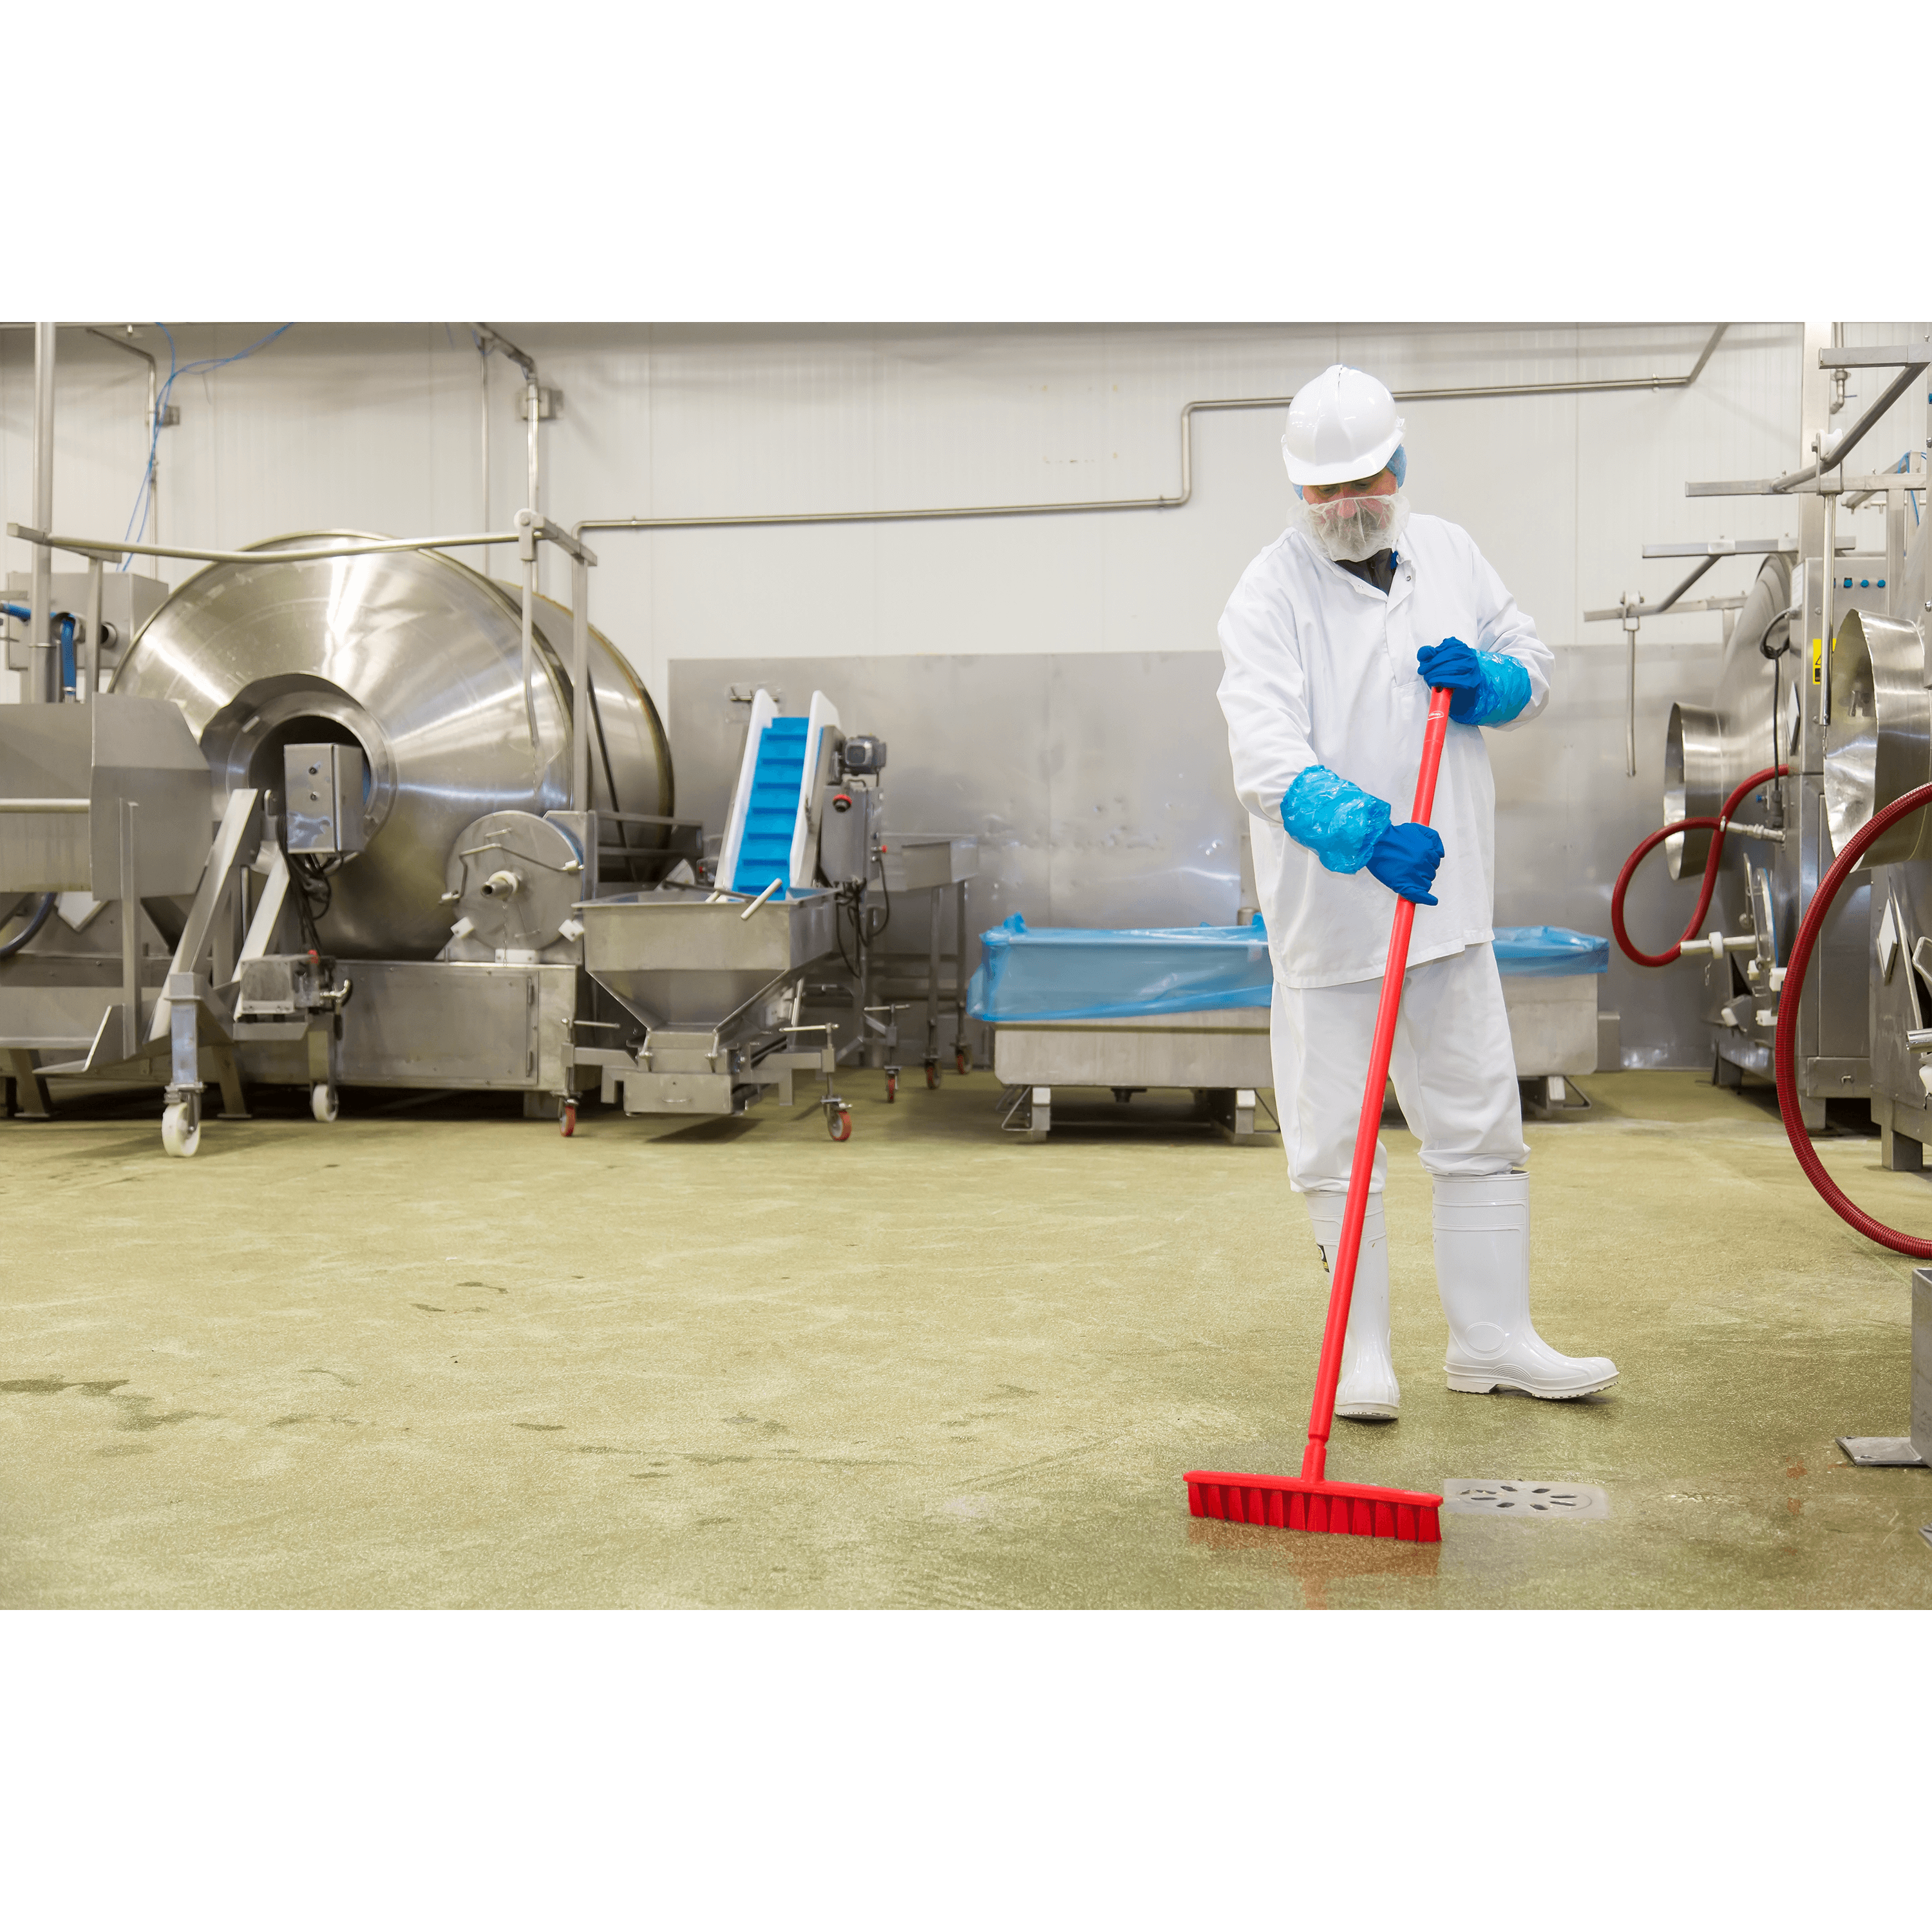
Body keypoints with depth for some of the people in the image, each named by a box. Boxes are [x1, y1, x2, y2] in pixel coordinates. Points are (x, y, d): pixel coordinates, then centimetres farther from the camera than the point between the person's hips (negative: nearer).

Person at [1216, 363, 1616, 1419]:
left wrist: (1488, 682, -6)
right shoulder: (1268, 595, -11)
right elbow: (1270, 759, -24)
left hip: (1447, 898, 5)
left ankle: (1492, 1338, 23)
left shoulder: (1448, 552, 7)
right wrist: (1366, 834, -41)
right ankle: (1362, 1350, 17)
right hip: (1327, 911, -5)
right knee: (1334, 1143, 2)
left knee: (1481, 1125, 11)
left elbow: (1530, 662, 19)